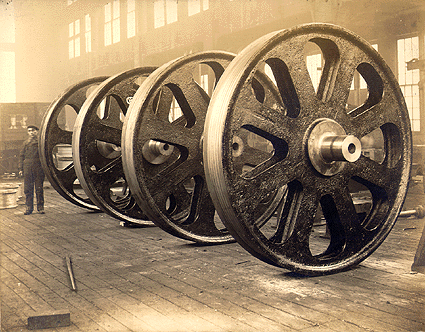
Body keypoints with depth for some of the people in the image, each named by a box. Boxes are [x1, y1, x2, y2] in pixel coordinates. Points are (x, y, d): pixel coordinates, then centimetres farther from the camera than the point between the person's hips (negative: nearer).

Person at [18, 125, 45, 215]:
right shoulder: (26, 143, 17)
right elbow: (22, 156, 16)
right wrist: (20, 168, 10)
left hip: (38, 167, -3)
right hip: (27, 167, 3)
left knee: (39, 188, -1)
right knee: (27, 188, 2)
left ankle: (40, 207, 7)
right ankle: (29, 207, 10)